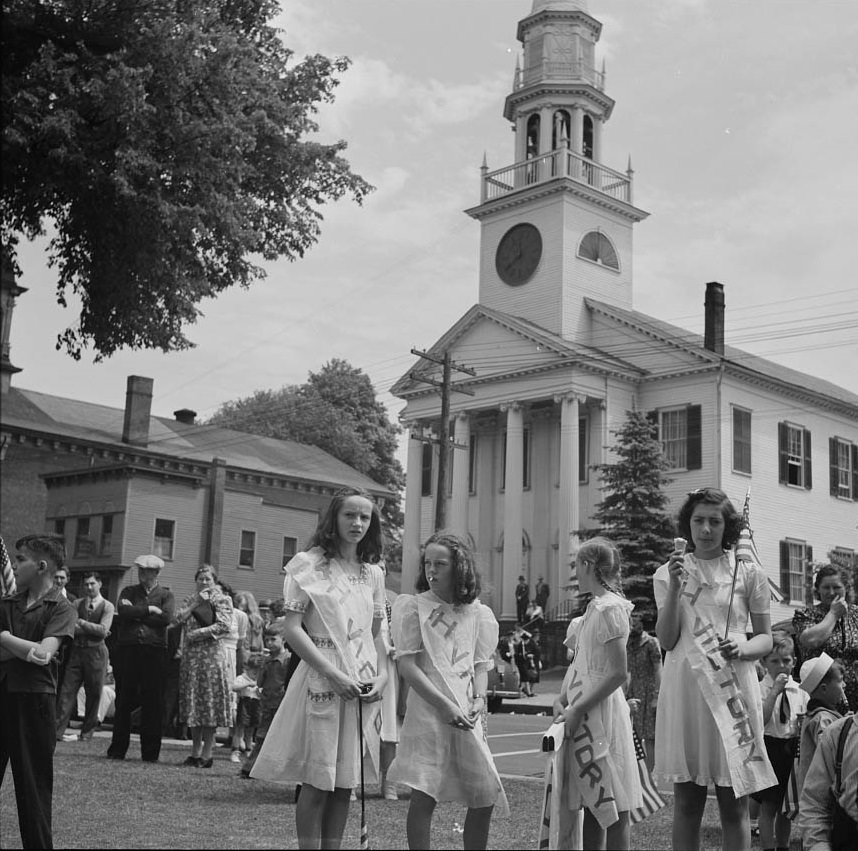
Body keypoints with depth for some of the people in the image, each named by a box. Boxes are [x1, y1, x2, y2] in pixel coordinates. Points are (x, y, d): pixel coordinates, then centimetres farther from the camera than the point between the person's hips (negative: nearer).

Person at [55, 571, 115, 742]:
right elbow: (70, 628, -2)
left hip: (96, 652, -2)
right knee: (67, 691, -5)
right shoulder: (77, 604, 9)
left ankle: (87, 732, 14)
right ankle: (57, 731, -6)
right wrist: (93, 630, -10)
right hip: (77, 650, 2)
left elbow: (103, 630, -10)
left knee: (94, 694, 3)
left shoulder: (107, 606, 2)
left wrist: (80, 622, -11)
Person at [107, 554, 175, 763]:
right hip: (127, 649, 1)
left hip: (154, 651, -1)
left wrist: (136, 615, -5)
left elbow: (166, 618, -8)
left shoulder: (166, 595, 11)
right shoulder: (128, 592, 16)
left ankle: (150, 752, 5)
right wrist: (149, 609, -6)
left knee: (153, 702, -1)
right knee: (123, 700, 2)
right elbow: (122, 611, -4)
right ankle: (117, 749, 10)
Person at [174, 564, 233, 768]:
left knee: (210, 702, -5)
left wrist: (197, 634, -8)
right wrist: (196, 602, -5)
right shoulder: (190, 600, 18)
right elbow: (179, 618, 2)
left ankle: (207, 753, -2)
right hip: (190, 656, 4)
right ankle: (196, 751, 9)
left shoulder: (223, 600, 5)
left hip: (212, 655, -4)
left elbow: (223, 625, -7)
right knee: (192, 703, 3)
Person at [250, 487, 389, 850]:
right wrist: (334, 674, -17)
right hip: (321, 681, -5)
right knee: (318, 783, -2)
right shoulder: (309, 565, -4)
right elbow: (291, 629, -10)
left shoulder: (373, 573, 11)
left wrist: (382, 675, -2)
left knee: (345, 783, 9)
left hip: (363, 685, 5)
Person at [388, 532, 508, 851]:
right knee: (424, 796, -7)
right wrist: (444, 705, -15)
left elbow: (480, 665, 14)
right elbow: (407, 665, -6)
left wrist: (479, 699, -6)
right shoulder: (412, 606, 0)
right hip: (428, 709, -4)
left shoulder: (476, 612, 11)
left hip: (469, 715, 4)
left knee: (485, 799, 4)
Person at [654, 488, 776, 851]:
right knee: (686, 801, 7)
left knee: (734, 805, 4)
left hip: (734, 691, 0)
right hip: (685, 689, 1)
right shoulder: (668, 573, 7)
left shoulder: (748, 574, 5)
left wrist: (743, 648, -12)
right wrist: (675, 586, -12)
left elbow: (766, 638, 10)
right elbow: (667, 640, -1)